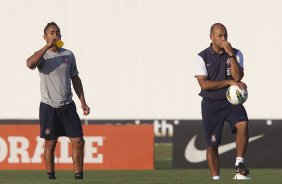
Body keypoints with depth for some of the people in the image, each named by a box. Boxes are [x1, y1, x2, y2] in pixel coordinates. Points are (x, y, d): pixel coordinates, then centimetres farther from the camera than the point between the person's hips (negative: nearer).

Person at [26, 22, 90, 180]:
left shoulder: (68, 54, 8)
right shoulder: (42, 55, -4)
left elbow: (75, 79, 15)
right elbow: (30, 63, -27)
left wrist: (83, 102, 9)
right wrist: (48, 46, -27)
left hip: (68, 105, 3)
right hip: (48, 107, -3)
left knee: (78, 141, -2)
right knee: (50, 144, 1)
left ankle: (79, 177, 5)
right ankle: (51, 177, 10)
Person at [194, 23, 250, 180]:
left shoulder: (236, 54, 4)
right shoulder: (202, 57, -1)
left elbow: (238, 77, -11)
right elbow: (204, 84, -12)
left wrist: (230, 55, -16)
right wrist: (229, 82, -16)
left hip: (232, 101, 1)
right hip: (211, 104, -1)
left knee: (243, 125, -28)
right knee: (212, 144, 0)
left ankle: (239, 165, -21)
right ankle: (215, 178, 10)